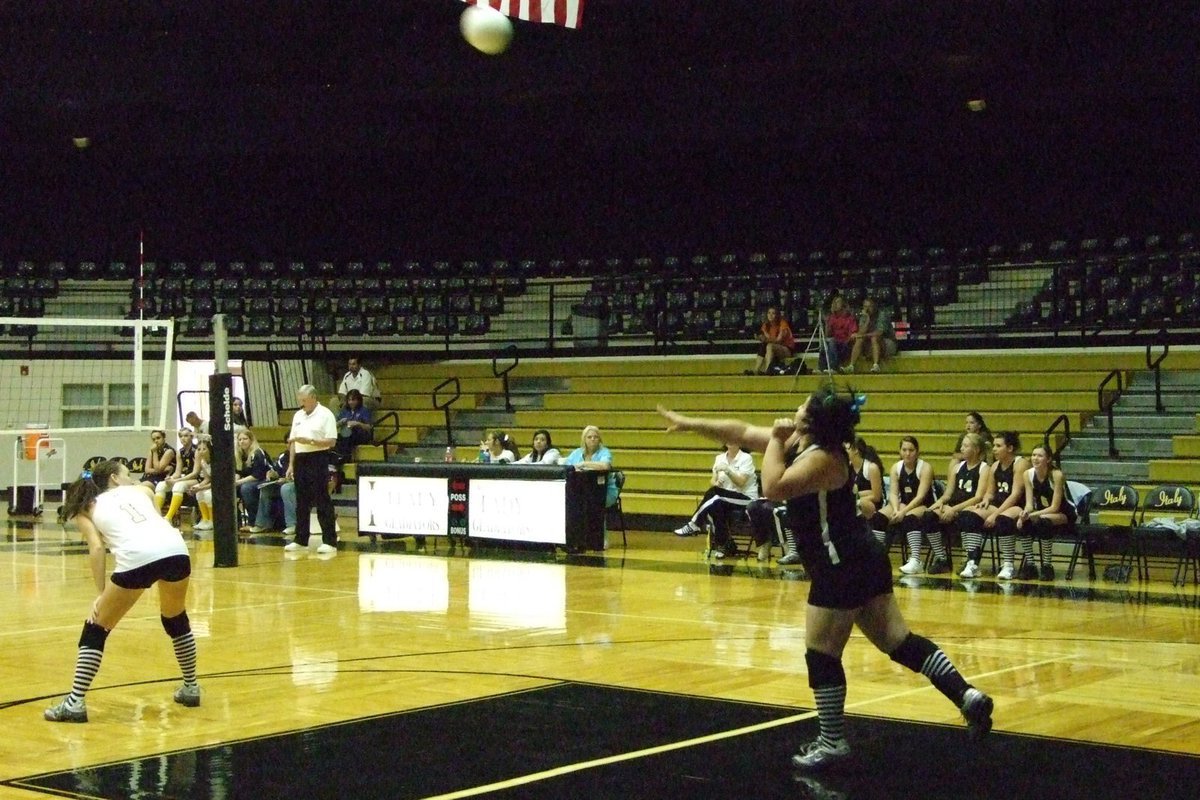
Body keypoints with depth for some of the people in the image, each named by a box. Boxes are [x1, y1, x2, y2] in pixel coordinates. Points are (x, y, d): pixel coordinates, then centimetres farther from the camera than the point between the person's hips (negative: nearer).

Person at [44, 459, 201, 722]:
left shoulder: (87, 508, 24)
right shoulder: (140, 490, 31)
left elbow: (96, 548, 9)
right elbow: (155, 520, 15)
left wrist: (101, 593, 8)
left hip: (136, 558, -3)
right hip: (176, 550, 3)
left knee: (95, 631, 13)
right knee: (176, 620, 30)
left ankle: (75, 703, 7)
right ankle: (191, 688, 38)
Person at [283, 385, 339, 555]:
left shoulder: (325, 415, -6)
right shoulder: (298, 416, 14)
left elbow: (331, 441, -13)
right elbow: (293, 442, 16)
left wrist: (310, 441, -20)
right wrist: (291, 465, 10)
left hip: (318, 460, -7)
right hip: (300, 460, 7)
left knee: (322, 502, -6)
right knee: (301, 502, 11)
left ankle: (329, 542, -4)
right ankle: (301, 540, 18)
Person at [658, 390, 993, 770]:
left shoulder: (822, 458, -19)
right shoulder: (798, 445, 8)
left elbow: (773, 488, -33)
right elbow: (741, 432, 15)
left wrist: (775, 441, -20)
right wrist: (689, 423, 16)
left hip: (843, 568, -10)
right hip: (861, 561, 10)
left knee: (822, 656, 1)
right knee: (900, 642, 10)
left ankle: (833, 743, 10)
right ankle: (968, 696, 7)